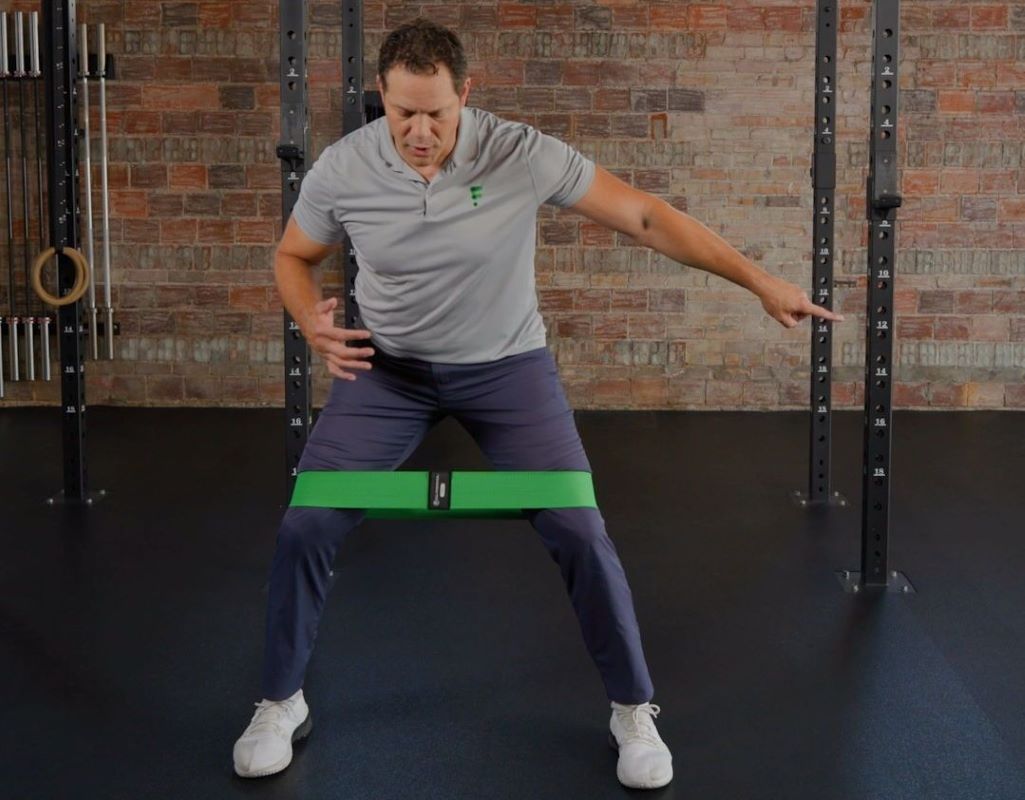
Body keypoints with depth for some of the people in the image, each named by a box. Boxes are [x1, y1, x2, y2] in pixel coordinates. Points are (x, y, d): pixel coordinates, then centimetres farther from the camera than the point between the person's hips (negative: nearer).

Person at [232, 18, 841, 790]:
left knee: (580, 533, -7)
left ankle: (634, 710, 13)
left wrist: (759, 280, -17)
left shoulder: (523, 155, -21)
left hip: (506, 367, -1)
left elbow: (644, 215, -16)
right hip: (388, 369, 2)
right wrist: (313, 321, -20)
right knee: (305, 528, -7)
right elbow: (295, 256, 3)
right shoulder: (341, 169, -15)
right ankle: (281, 702, 16)